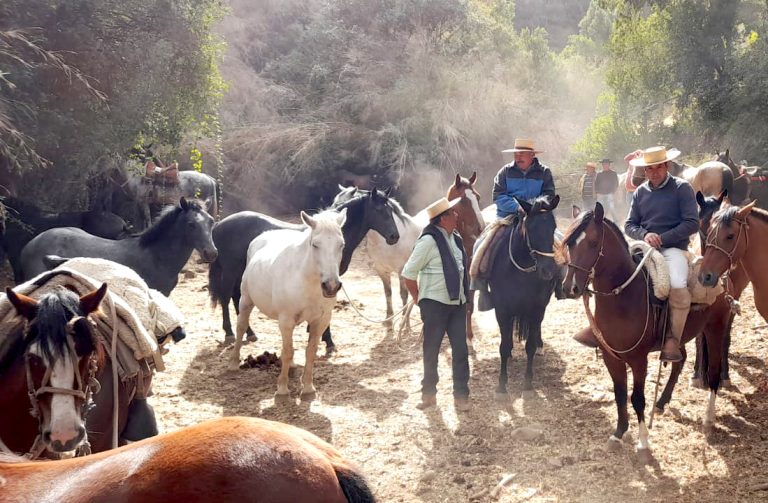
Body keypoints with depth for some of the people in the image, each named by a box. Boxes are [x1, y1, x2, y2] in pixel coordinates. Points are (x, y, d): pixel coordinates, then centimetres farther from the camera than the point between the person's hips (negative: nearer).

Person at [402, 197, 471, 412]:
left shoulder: (455, 239, 7)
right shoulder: (428, 240, -15)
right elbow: (408, 273, -14)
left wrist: (464, 293, 12)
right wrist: (418, 298, -5)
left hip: (457, 303, 6)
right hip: (435, 304, -6)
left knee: (461, 349, 4)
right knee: (431, 350, 7)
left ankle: (461, 395, 13)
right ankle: (429, 393, 21)